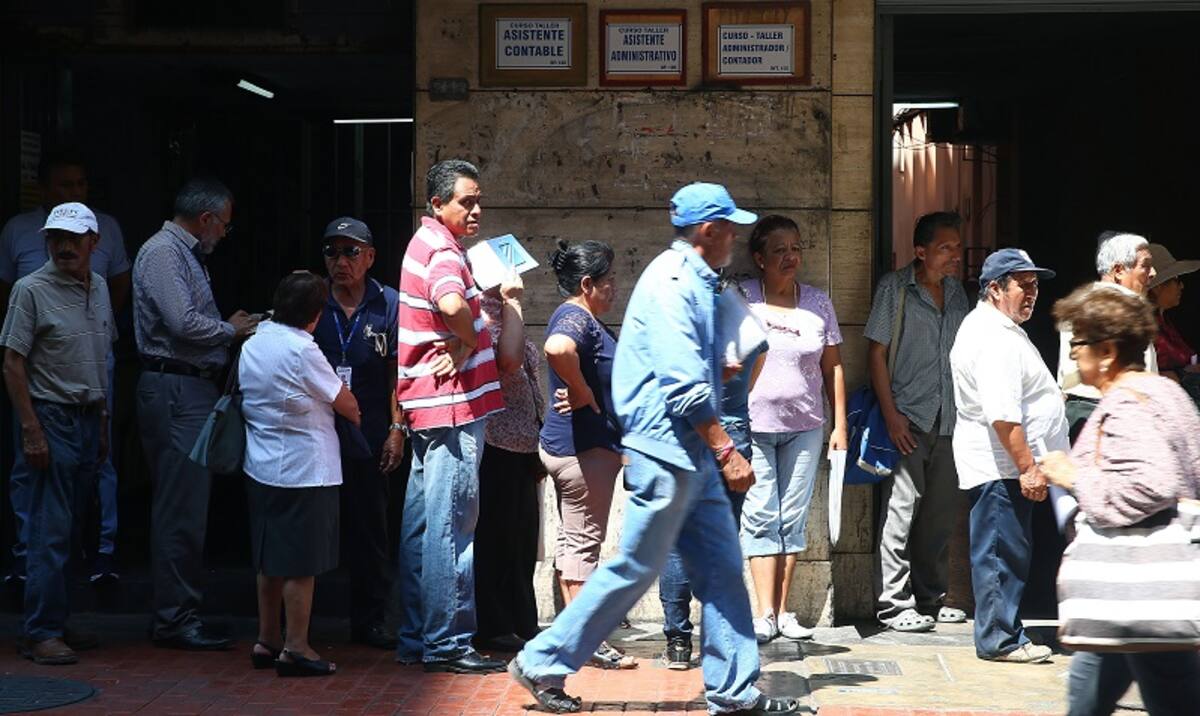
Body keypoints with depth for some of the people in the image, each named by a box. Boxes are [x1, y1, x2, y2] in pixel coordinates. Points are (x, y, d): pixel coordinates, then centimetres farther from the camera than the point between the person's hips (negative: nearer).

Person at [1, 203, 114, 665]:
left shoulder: (99, 288, 12)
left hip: (90, 419, 7)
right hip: (52, 417, -7)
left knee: (66, 529, 10)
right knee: (50, 531, -8)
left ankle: (55, 626, 16)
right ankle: (41, 634, -6)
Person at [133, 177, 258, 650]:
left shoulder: (185, 255, 21)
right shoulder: (162, 253, -11)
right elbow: (183, 322, -21)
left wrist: (231, 325, 10)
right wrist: (232, 330, -6)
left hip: (192, 389, 11)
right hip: (175, 391, -11)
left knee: (183, 507, 12)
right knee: (182, 509, -10)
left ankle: (175, 613, 18)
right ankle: (175, 618, -7)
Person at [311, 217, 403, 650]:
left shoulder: (387, 304, 3)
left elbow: (397, 372, 4)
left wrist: (397, 428, -2)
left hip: (368, 434, 0)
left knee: (369, 528, 5)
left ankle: (370, 619, 14)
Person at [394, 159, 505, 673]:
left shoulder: (427, 242, 18)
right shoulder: (442, 249, -15)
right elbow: (453, 305, -35)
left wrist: (460, 344, 7)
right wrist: (468, 341, -17)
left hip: (427, 406, 10)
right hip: (453, 404, -10)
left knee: (422, 525, 12)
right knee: (452, 526, -7)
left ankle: (416, 640, 19)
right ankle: (447, 644, -4)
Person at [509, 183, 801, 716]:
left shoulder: (693, 281, 16)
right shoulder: (672, 281, -15)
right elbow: (683, 381, -22)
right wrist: (726, 450, -21)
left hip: (692, 452, 10)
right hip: (666, 448, -10)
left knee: (721, 566, 8)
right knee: (636, 567, -3)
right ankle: (542, 664, 7)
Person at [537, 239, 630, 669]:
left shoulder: (580, 318, 16)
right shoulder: (577, 319, -17)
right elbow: (557, 349, -40)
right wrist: (583, 393, -26)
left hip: (569, 445, 11)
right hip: (585, 445, -11)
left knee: (573, 541, 13)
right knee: (584, 541, -5)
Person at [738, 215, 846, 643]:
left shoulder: (818, 303, 7)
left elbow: (832, 367, 11)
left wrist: (840, 425, 7)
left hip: (805, 427, 3)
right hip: (752, 425, -3)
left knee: (793, 520, 5)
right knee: (761, 518, -6)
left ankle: (783, 612, 11)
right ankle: (765, 615, -6)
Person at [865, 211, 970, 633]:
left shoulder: (957, 292, 13)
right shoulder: (895, 288, -3)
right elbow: (876, 353, -6)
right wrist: (891, 416, -13)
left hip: (949, 422, 6)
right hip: (908, 421, -6)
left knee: (942, 512, 10)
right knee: (901, 510, -7)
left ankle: (931, 599, 20)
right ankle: (894, 605, -2)